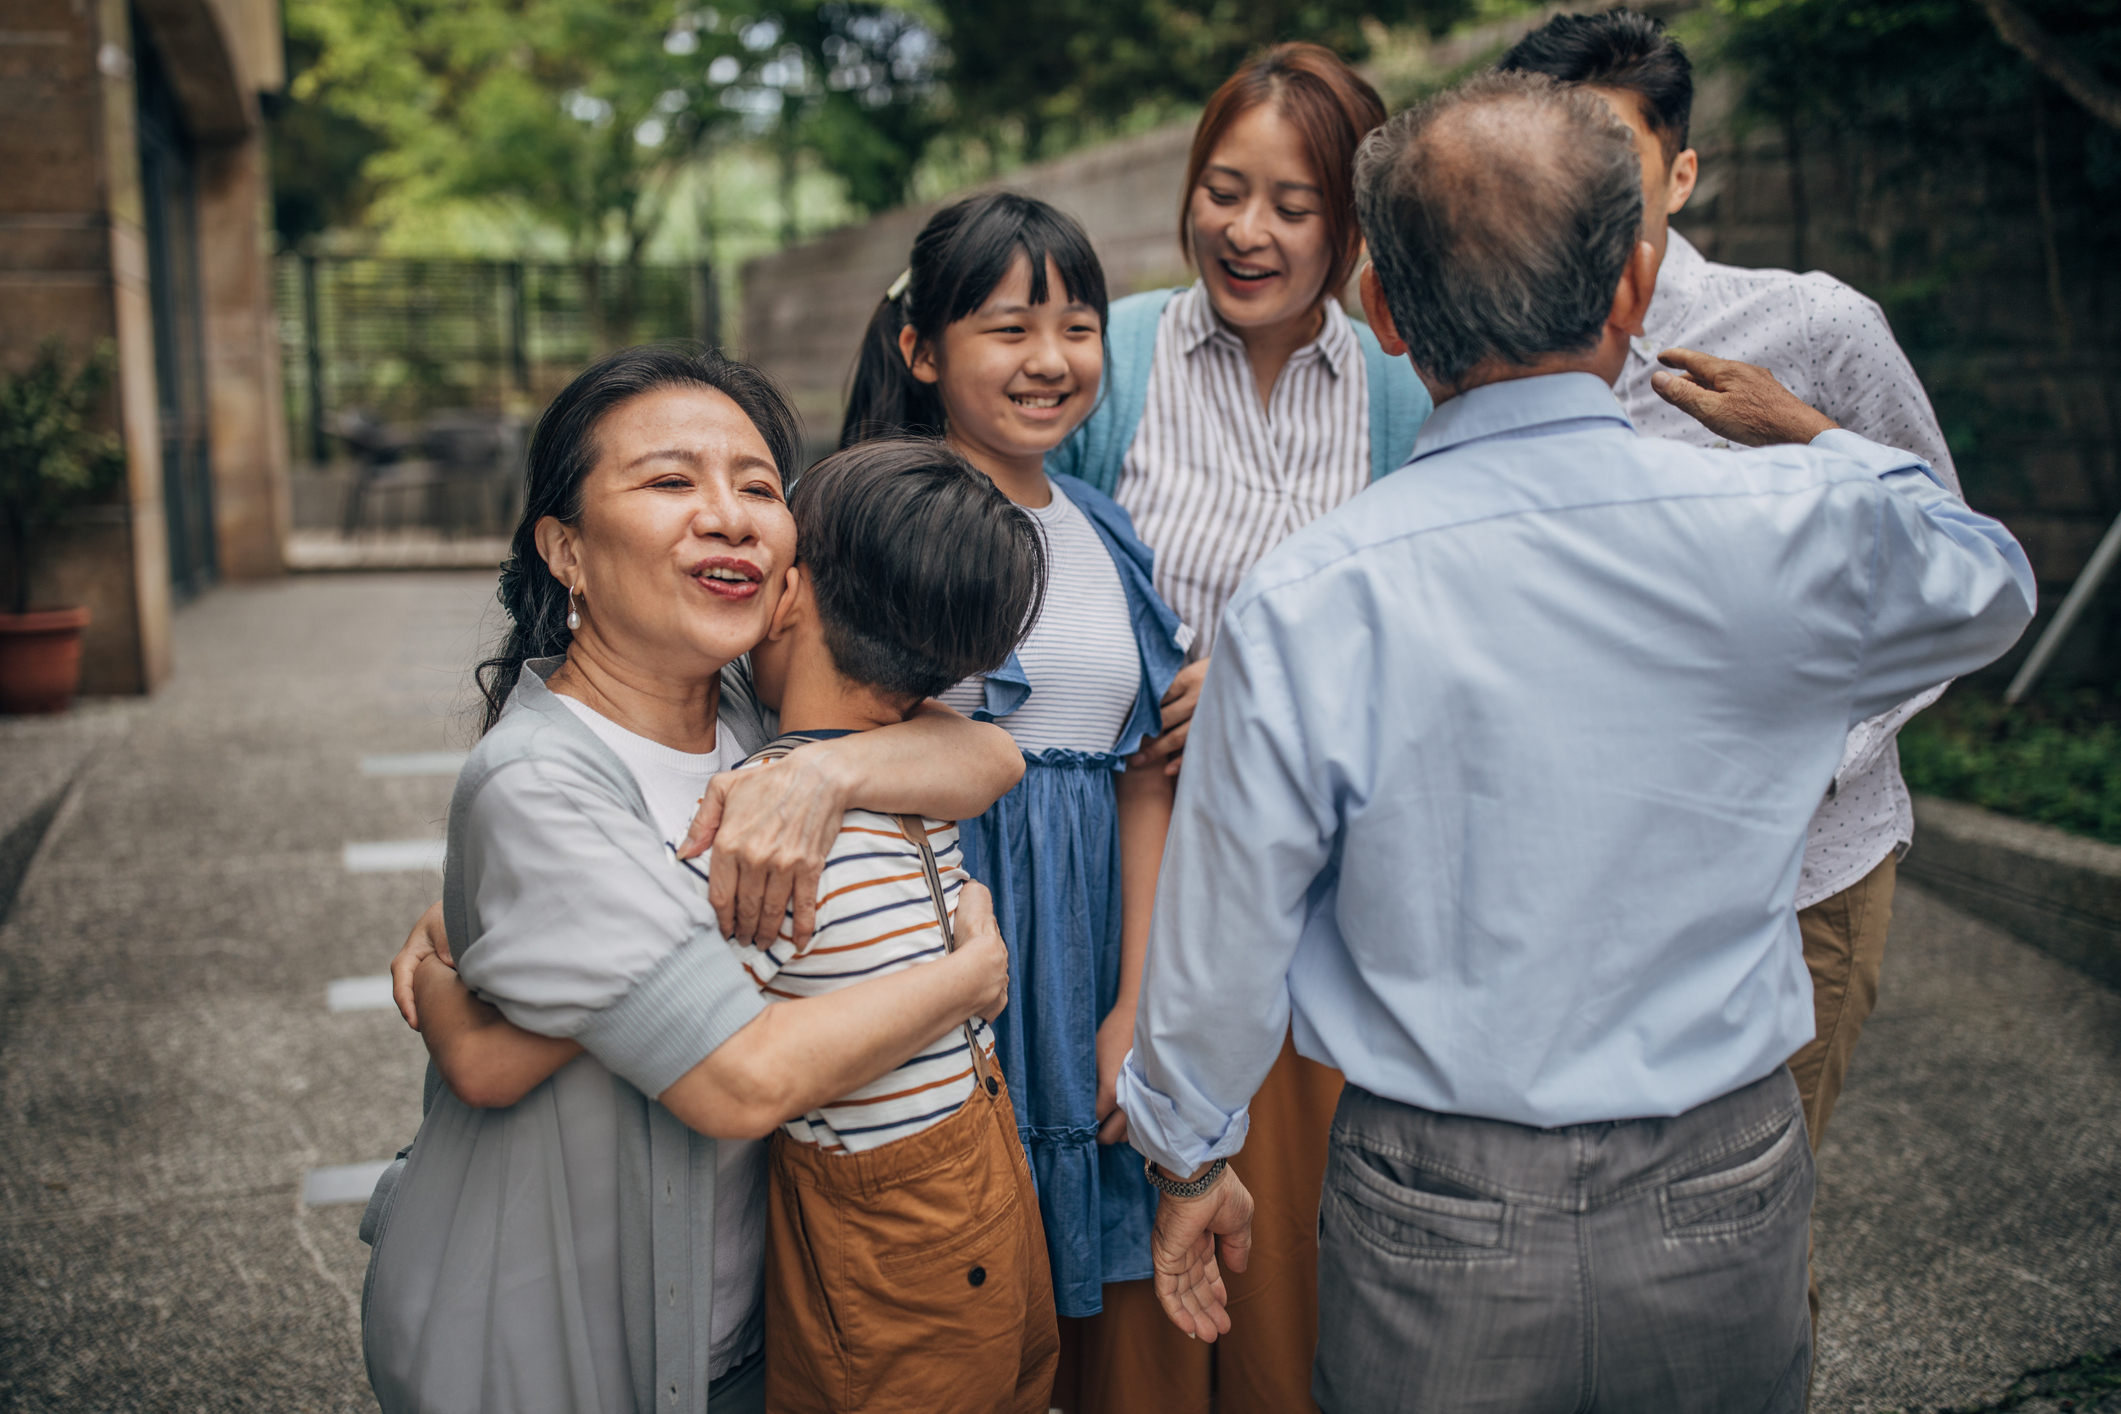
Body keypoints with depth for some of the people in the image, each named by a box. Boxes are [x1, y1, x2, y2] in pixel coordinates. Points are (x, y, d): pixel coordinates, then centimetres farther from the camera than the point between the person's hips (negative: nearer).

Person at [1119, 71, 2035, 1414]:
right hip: (1726, 1206, 2)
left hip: (1439, 1230, -1)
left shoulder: (1305, 605, -19)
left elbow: (1224, 946, -9)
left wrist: (1195, 1157, 9)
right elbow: (1990, 584, 10)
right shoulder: (1796, 534, -15)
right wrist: (1810, 435, 24)